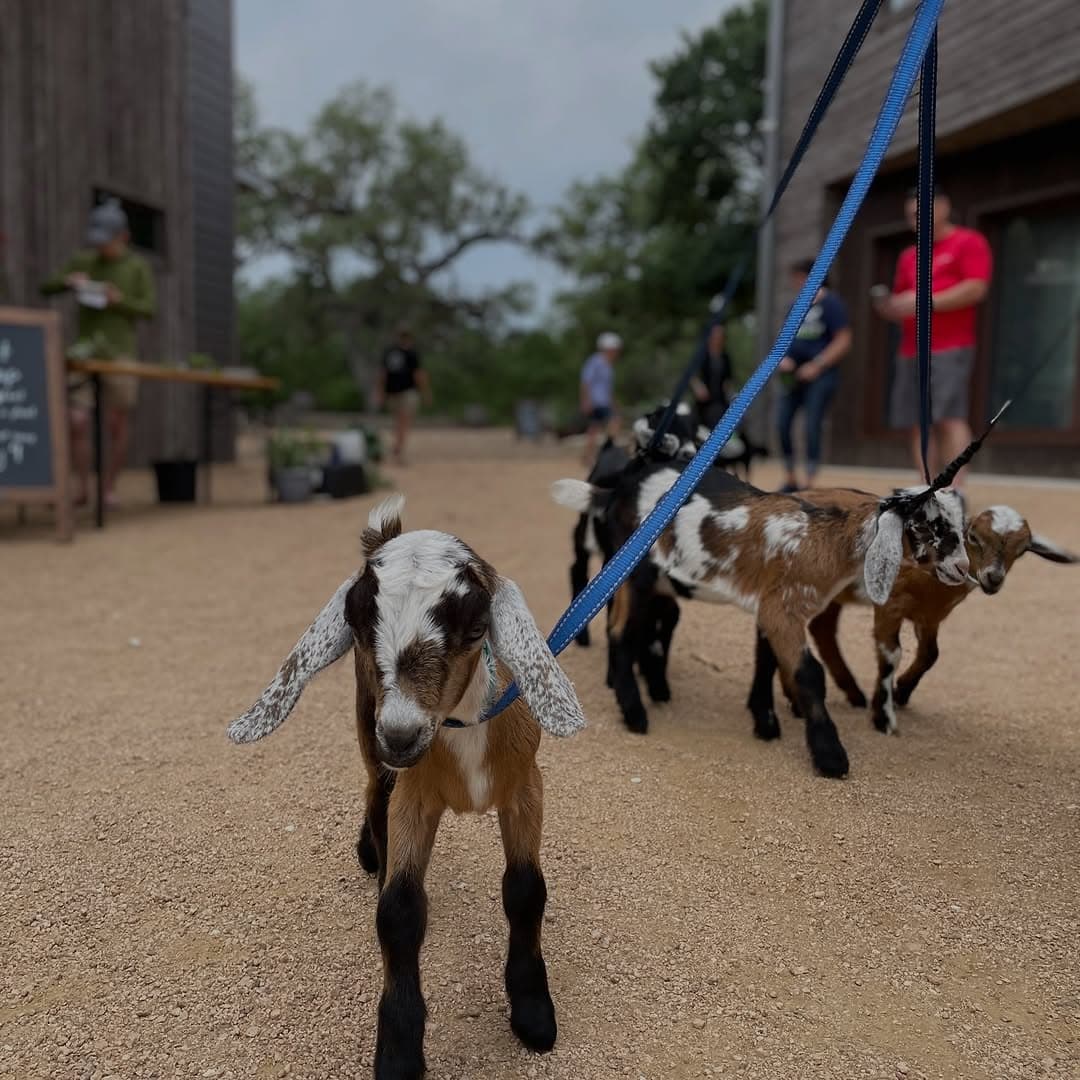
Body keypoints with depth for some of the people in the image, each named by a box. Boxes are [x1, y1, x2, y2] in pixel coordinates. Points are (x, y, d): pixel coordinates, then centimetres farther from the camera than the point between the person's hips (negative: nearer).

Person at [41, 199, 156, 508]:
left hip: (120, 352, -2)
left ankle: (109, 488, 12)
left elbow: (150, 309, -4)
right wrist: (67, 281, -15)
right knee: (77, 421, -8)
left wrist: (119, 301, -22)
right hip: (86, 349, 2)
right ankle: (81, 488, 3)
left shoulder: (139, 267, 1)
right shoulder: (82, 261, 7)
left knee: (117, 423, 0)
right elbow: (46, 289, 6)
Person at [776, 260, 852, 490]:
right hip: (795, 376, 7)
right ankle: (790, 478, 14)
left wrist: (816, 366, -15)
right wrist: (783, 358, 0)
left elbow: (843, 342, -9)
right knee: (782, 424, 0)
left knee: (812, 428, -12)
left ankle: (810, 483, -5)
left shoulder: (830, 303, -5)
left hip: (820, 375, -6)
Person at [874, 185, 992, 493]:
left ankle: (954, 491, -18)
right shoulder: (908, 256, 23)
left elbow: (976, 289, -10)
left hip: (950, 349, -7)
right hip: (911, 352, 7)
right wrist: (889, 307, 3)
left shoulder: (969, 242, 3)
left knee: (949, 417, -16)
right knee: (918, 424, 0)